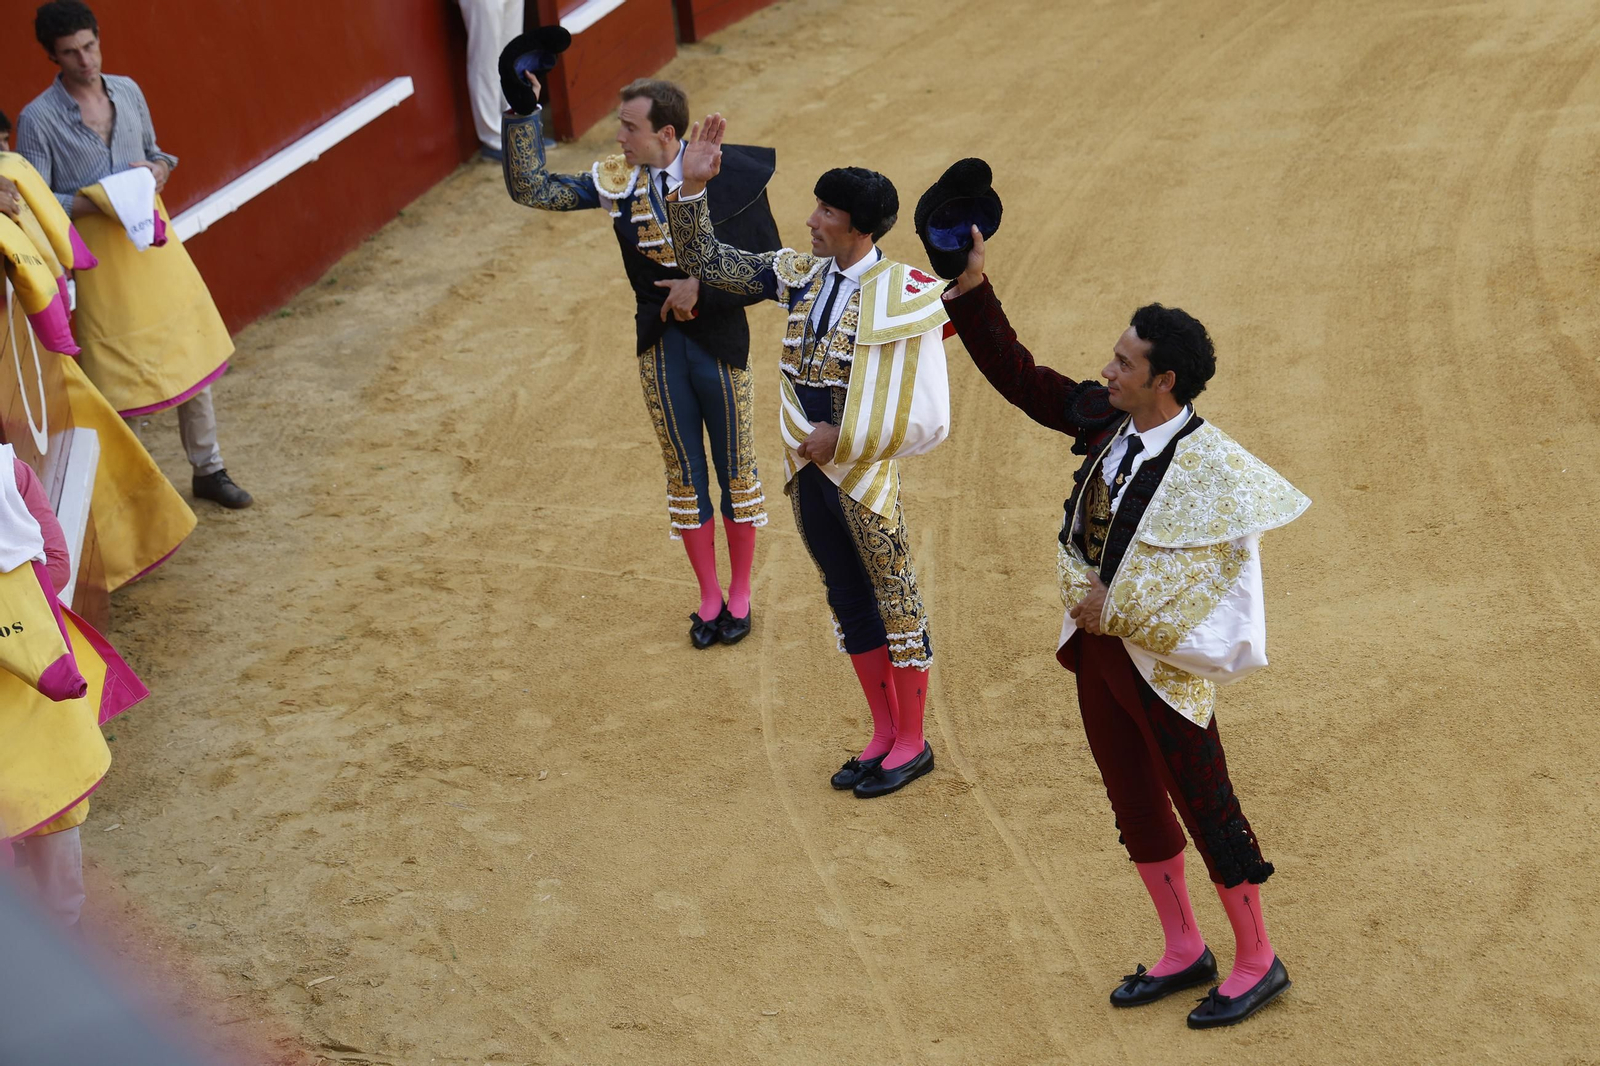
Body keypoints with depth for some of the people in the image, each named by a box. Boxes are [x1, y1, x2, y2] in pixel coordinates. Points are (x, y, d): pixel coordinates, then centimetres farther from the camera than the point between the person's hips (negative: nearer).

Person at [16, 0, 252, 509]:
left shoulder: (128, 91, 5)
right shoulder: (38, 119, -10)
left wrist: (158, 170, -5)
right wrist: (98, 201, -22)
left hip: (150, 235, 5)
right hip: (97, 249, -5)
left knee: (190, 350, 9)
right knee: (121, 373, 0)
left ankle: (208, 470, 22)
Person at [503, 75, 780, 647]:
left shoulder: (731, 178, -15)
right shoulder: (617, 180, -6)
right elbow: (530, 188, -8)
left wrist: (704, 291, -19)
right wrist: (523, 112, -16)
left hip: (720, 344, -3)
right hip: (660, 347, 3)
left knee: (735, 469, 11)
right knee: (684, 474, 13)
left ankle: (740, 594, 30)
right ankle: (709, 595, 30)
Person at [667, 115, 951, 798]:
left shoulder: (901, 296, -17)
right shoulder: (802, 276, 1)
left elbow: (924, 416, -17)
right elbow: (704, 261, 6)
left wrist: (841, 440, -16)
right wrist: (693, 185, -6)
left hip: (865, 476, -7)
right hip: (810, 470, 7)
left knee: (895, 602, 8)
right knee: (848, 602, 17)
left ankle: (912, 744, 24)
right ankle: (883, 733, 33)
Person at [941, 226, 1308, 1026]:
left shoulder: (1207, 466, -24)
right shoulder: (1107, 420, -4)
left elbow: (1211, 575, -24)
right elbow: (1018, 378, 3)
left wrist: (1117, 606, -20)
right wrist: (971, 291, -4)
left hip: (1161, 664, -7)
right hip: (1097, 644, 8)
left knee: (1205, 807, 7)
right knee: (1133, 803, 18)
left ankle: (1257, 961, 26)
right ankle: (1184, 951, 35)